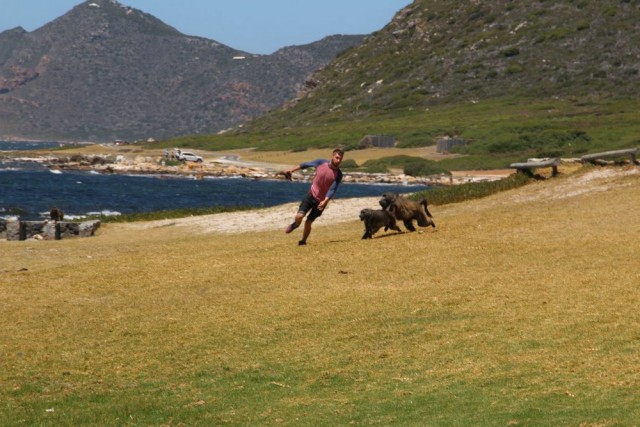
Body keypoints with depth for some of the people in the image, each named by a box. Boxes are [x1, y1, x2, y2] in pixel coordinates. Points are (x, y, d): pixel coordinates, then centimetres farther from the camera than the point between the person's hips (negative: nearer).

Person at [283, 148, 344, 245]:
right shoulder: (321, 162, -9)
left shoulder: (338, 174, -15)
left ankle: (303, 241, 25)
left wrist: (325, 201, -36)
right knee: (299, 216, -15)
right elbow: (306, 164, 6)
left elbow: (332, 190, -22)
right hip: (311, 195, 1)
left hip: (321, 201, -1)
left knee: (308, 222, 1)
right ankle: (295, 224, 21)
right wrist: (291, 170, 9)